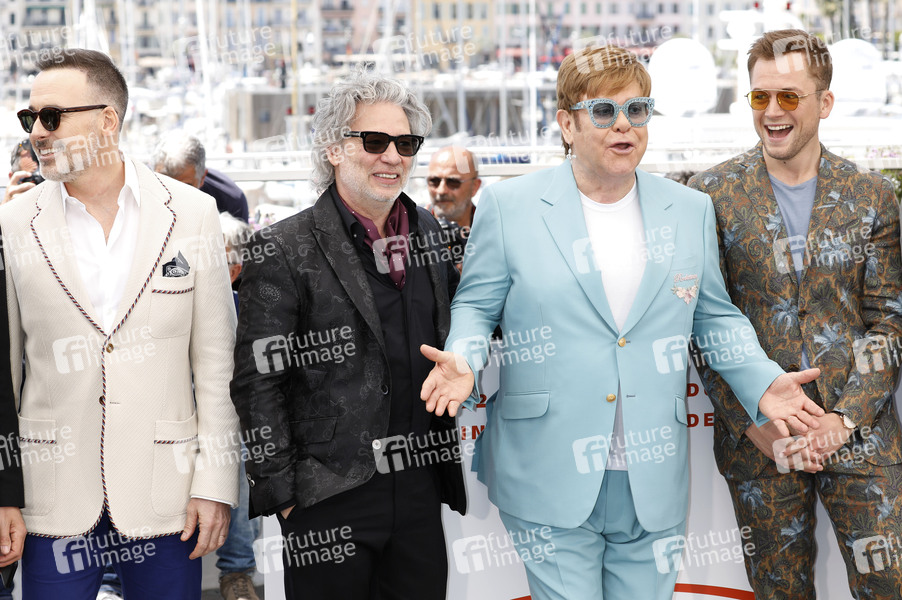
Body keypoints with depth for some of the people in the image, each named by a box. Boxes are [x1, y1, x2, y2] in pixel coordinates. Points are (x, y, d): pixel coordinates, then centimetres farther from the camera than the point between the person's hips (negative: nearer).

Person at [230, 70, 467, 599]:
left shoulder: (430, 232, 9)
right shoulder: (284, 251, -8)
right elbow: (257, 383, -8)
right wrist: (281, 490, -10)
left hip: (421, 493, 5)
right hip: (329, 498, -5)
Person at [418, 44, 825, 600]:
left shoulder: (691, 210, 9)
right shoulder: (510, 205, 0)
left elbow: (715, 316, 15)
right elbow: (476, 306, 5)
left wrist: (762, 381, -1)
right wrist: (462, 361, -16)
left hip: (654, 485, 3)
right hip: (551, 480, -3)